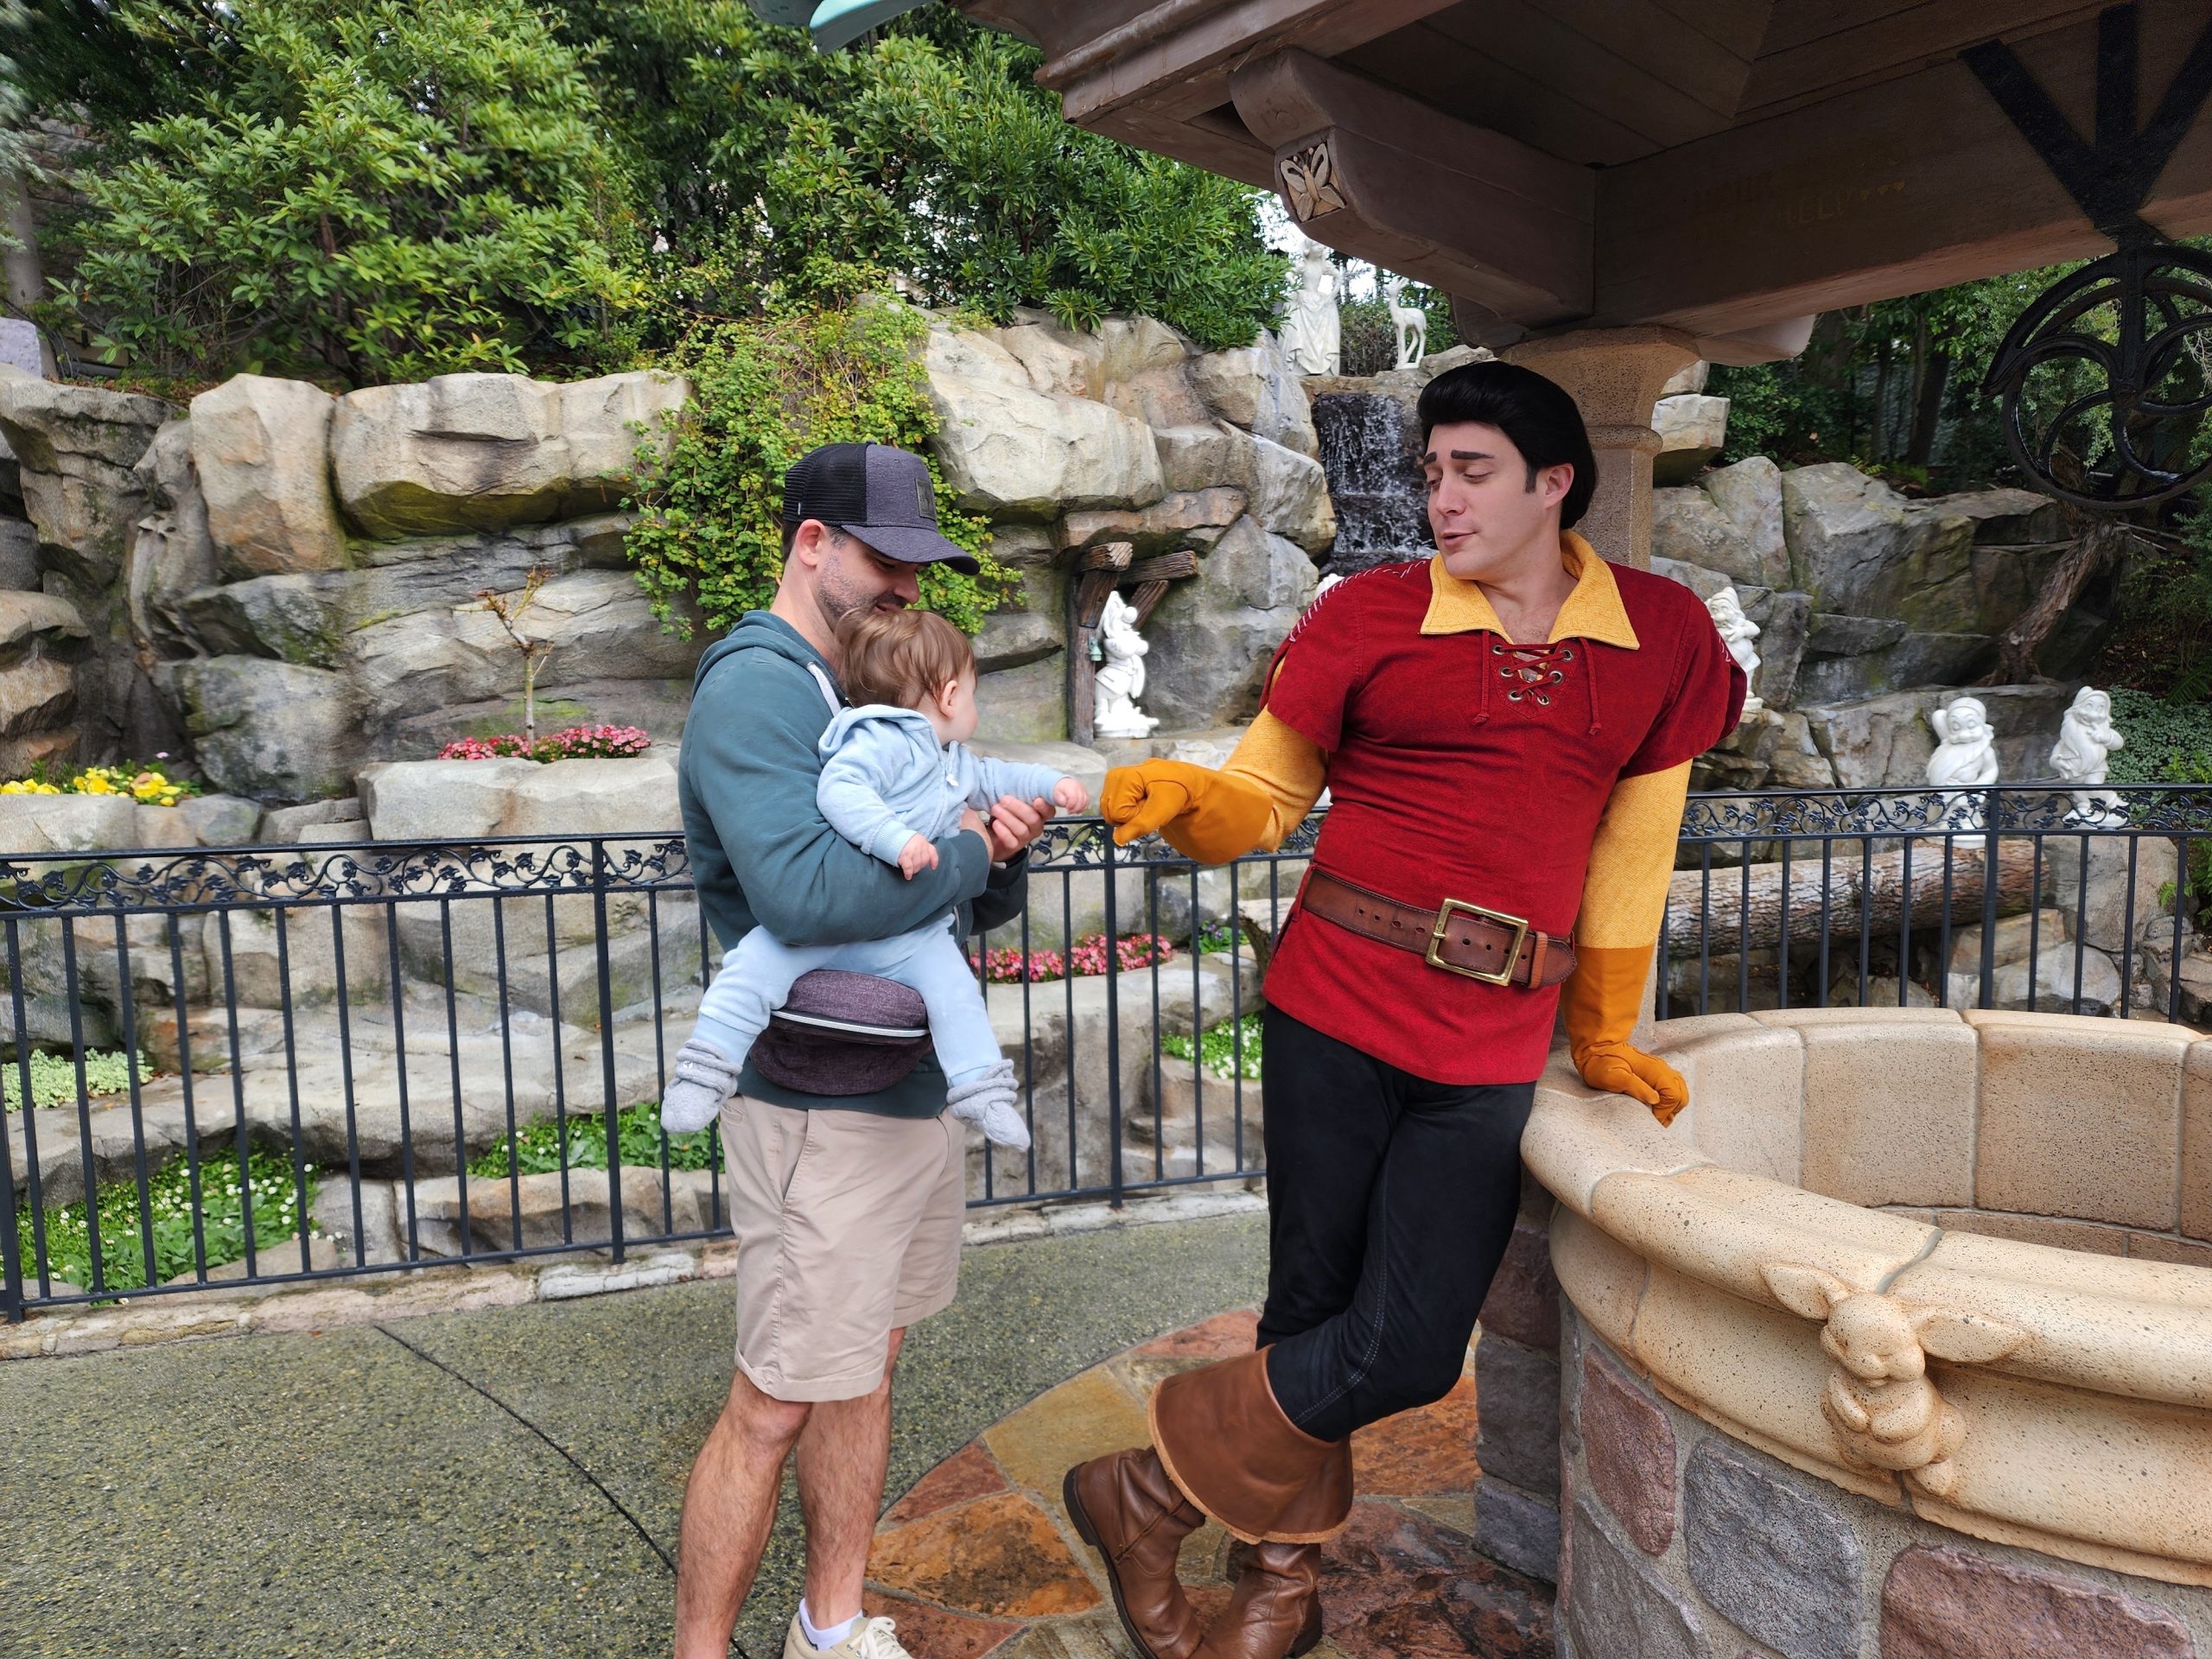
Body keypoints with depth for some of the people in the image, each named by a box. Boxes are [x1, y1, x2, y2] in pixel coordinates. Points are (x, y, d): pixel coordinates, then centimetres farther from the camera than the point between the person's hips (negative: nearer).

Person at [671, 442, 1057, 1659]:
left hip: (914, 1087, 9)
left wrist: (997, 847, -8)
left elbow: (973, 908, 14)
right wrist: (963, 848, -18)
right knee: (775, 1407, 2)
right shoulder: (755, 689, -14)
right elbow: (805, 891, -32)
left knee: (864, 1364, 19)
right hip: (821, 1109, -9)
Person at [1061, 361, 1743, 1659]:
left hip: (1493, 1050, 2)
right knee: (1314, 1307, 6)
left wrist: (1603, 1039, 17)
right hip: (1335, 1011, -1)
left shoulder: (1662, 636, 7)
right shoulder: (1371, 615, 2)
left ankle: (1152, 1495, 22)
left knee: (1409, 1351, -1)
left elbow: (1631, 854, 12)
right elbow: (1267, 797, 5)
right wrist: (1179, 797, -18)